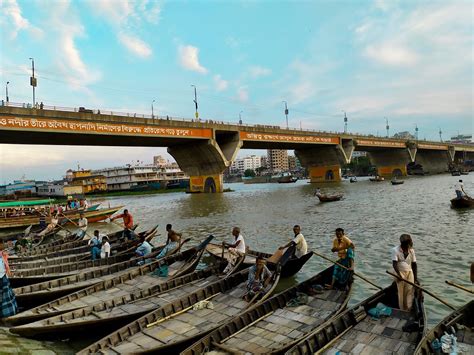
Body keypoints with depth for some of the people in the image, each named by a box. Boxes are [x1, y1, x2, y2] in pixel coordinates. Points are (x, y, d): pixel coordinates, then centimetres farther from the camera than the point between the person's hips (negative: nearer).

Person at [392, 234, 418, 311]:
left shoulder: (411, 250, 0)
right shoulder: (395, 250, -14)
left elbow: (414, 264, 5)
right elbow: (394, 264, -19)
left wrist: (415, 277, 2)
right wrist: (399, 275, -28)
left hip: (409, 272, 4)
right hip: (400, 272, -4)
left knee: (410, 290, 0)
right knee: (401, 291, -2)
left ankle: (408, 308, 11)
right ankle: (402, 309, 10)